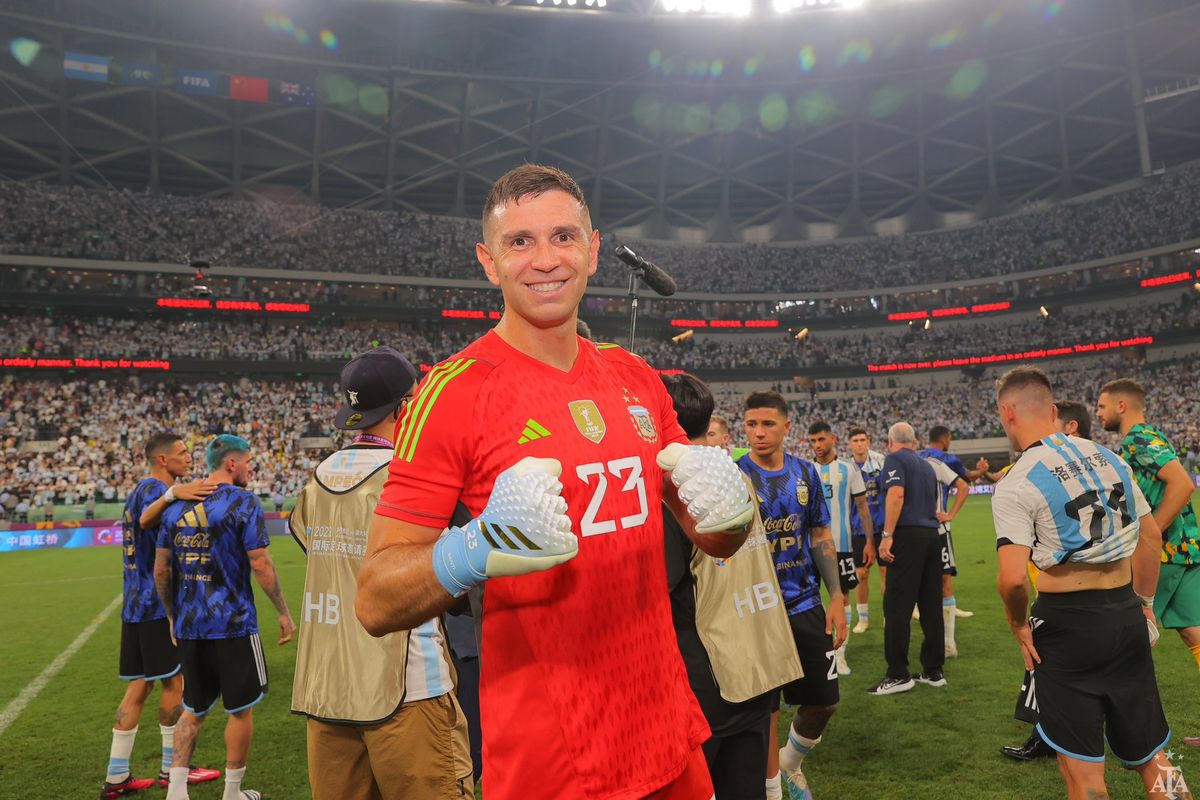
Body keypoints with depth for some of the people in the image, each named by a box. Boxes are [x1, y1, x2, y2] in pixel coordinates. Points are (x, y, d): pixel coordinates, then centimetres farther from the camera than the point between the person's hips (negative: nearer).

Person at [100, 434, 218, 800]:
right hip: (158, 604, -9)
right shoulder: (155, 488, -14)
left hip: (134, 604, 9)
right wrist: (172, 494, -55)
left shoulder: (139, 490, 17)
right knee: (175, 682, 3)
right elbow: (147, 519, -37)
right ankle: (172, 767, 14)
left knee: (139, 686, 12)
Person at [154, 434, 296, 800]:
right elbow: (260, 564, -15)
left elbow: (161, 570, 9)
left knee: (193, 710, 20)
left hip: (188, 624, 6)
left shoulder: (177, 504, 7)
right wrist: (284, 612, -6)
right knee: (241, 709, 10)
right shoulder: (243, 502, -11)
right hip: (232, 623, -6)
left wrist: (172, 615, 22)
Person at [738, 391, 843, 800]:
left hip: (806, 605, 5)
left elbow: (820, 537, 10)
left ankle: (791, 764, 40)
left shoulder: (806, 472, 3)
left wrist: (837, 597, 5)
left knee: (823, 701, 12)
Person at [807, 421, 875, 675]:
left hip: (842, 543, 0)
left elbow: (862, 506, 6)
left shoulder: (848, 470, 2)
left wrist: (869, 541, 1)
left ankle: (840, 655, 15)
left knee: (843, 596, 5)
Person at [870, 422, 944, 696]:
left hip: (907, 534, -8)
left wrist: (887, 535, -19)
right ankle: (934, 671, 17)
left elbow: (896, 493, -17)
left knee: (897, 608, -4)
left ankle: (898, 675, -2)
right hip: (932, 534, 8)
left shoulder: (895, 459, -2)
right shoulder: (927, 466, 21)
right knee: (931, 606, 11)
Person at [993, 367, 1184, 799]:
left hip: (1068, 622, -6)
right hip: (1126, 616, 6)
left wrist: (1020, 626, -4)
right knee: (1150, 754, 22)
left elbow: (1013, 579, -22)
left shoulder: (1015, 485, -16)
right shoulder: (1109, 458, 5)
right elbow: (1151, 538, 13)